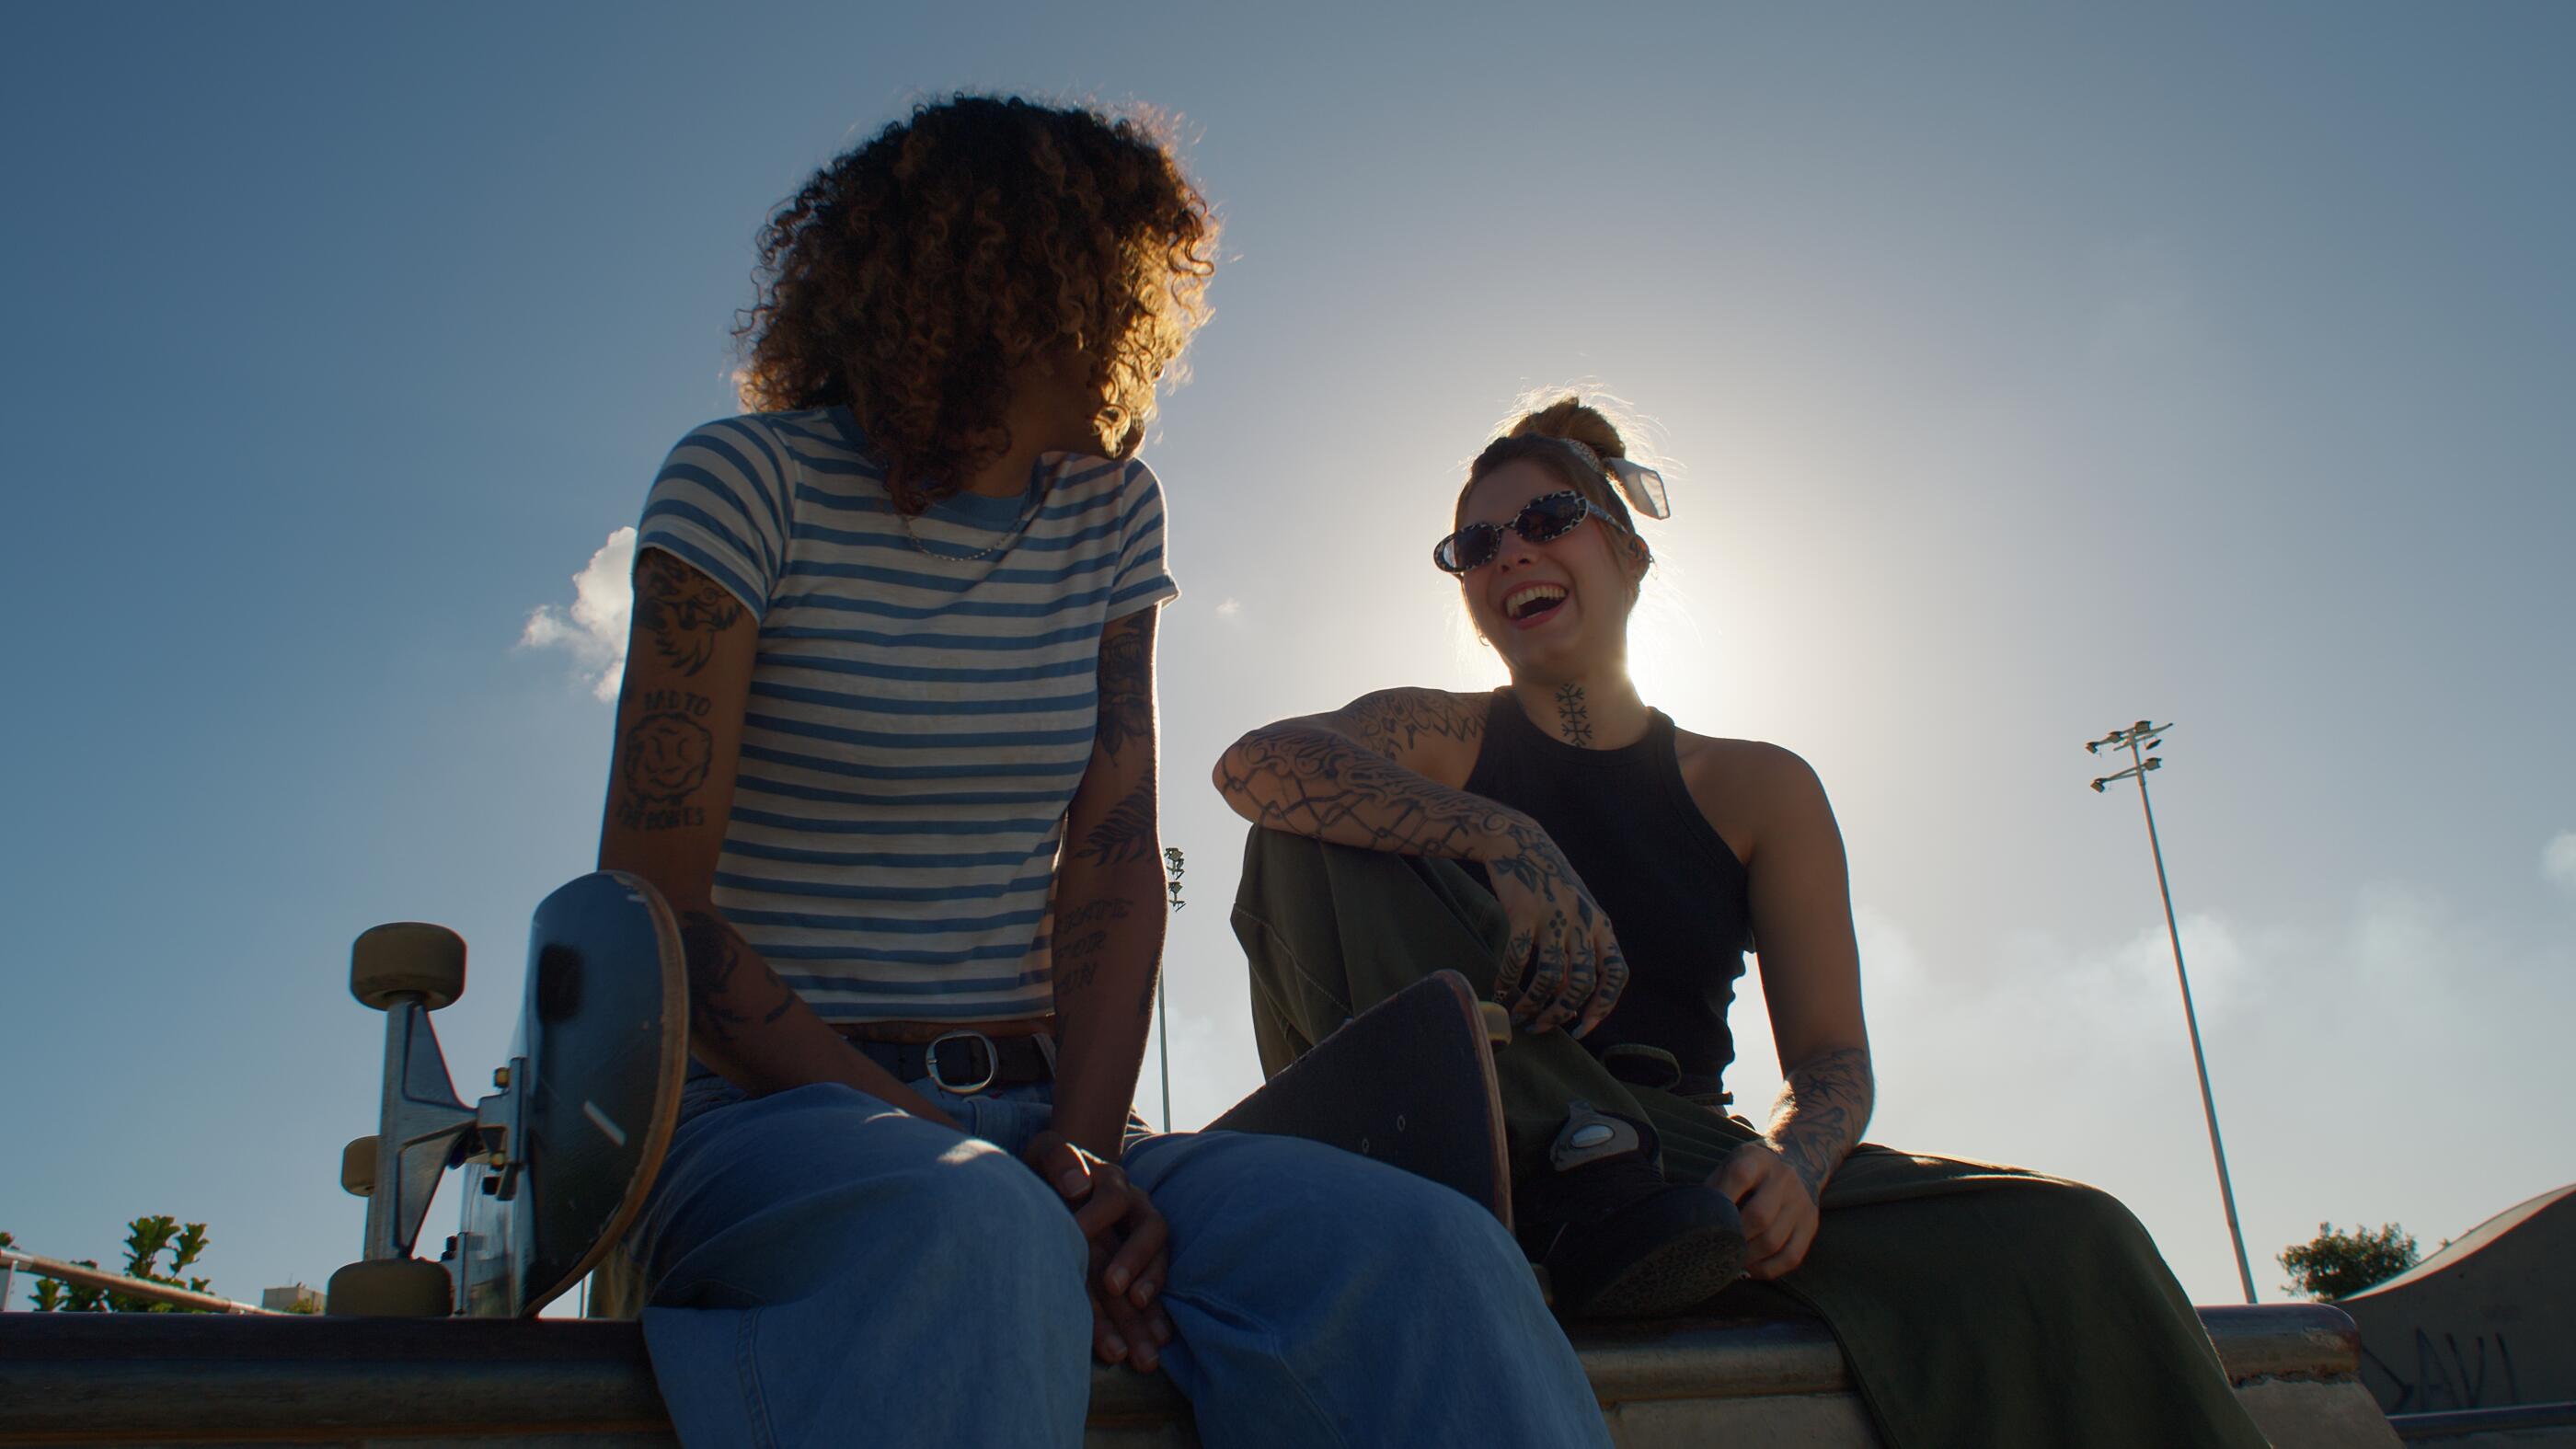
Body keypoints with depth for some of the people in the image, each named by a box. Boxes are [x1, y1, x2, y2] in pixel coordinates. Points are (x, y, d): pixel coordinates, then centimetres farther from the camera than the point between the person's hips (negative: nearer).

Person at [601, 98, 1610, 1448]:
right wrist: (934, 1146, -18)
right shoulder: (749, 483, -2)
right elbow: (650, 903, -9)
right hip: (763, 1115, -3)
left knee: (1429, 1253, -25)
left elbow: (1114, 862, 3)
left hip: (1029, 1109, 4)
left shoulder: (1110, 512, 13)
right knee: (972, 1241, -40)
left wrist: (1080, 1152, -13)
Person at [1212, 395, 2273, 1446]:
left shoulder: (1760, 792, 10)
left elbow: (1828, 1053, 3)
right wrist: (1507, 841, -30)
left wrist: (1793, 1162, -22)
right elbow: (1256, 761, -17)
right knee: (1312, 839, -22)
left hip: (1679, 1168, 0)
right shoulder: (1432, 744, 6)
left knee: (2063, 1249, -24)